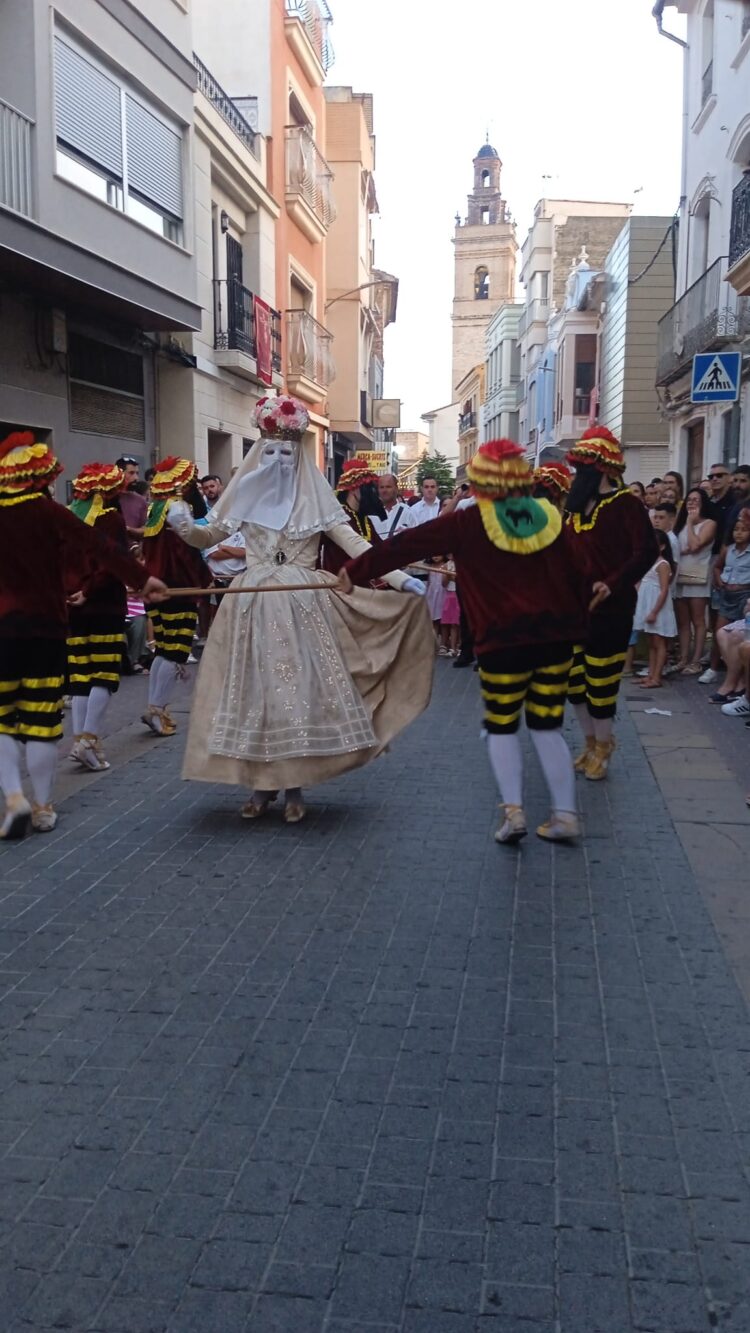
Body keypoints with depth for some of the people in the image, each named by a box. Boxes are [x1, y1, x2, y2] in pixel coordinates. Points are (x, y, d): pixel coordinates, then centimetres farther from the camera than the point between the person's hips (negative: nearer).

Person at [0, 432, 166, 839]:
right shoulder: (47, 512, -8)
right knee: (42, 719, 6)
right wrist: (141, 578, -12)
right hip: (45, 625, -1)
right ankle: (43, 807, 12)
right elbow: (97, 547, -13)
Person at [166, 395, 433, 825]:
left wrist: (399, 577, -14)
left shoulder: (315, 498, 2)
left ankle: (294, 788, 9)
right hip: (254, 607, 2)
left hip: (302, 607, -2)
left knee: (301, 690, -2)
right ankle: (262, 785, 14)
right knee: (255, 692, 3)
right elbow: (210, 537, 14)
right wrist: (186, 527, -9)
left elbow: (353, 543, -4)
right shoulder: (246, 495, 7)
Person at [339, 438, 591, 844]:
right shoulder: (548, 517, 4)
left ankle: (512, 808, 2)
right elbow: (573, 575, 7)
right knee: (547, 727, 14)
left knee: (502, 727, 13)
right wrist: (577, 624, 19)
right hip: (555, 638, 4)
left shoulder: (468, 523, -6)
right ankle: (565, 813, 12)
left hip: (504, 644, -4)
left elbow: (407, 545, -1)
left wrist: (356, 570, 9)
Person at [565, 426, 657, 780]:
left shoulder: (624, 503, -11)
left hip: (609, 607, -7)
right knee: (574, 679, 11)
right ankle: (590, 742, 29)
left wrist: (612, 584, -28)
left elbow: (646, 551, -19)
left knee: (601, 681, 2)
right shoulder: (577, 503, 10)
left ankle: (602, 748, 19)